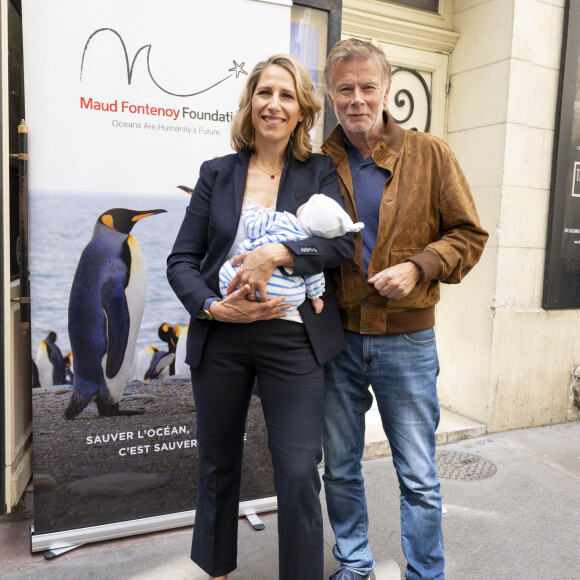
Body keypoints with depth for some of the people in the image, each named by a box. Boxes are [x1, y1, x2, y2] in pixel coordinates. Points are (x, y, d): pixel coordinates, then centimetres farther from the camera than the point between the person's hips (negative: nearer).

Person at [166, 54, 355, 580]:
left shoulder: (318, 172, 4)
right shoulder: (218, 173, 6)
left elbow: (343, 241, -12)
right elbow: (181, 260, 3)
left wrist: (273, 253, -24)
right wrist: (213, 306, -14)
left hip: (292, 338, -2)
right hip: (220, 338, 2)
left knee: (298, 474, -3)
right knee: (218, 463, 18)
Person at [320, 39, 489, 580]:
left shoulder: (430, 154, 0)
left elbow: (469, 234, 1)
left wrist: (418, 267, -15)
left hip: (406, 338, -1)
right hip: (337, 337, 2)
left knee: (419, 477, 8)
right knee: (340, 467, 16)